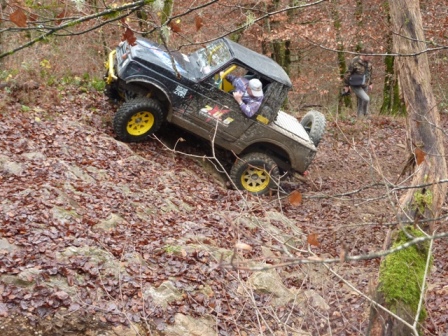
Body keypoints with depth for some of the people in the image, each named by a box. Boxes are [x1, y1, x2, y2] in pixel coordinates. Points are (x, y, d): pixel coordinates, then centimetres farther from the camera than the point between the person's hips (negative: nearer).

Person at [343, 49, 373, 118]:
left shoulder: (368, 62, 1)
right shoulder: (354, 62, -20)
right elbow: (348, 74, -12)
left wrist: (370, 83, 20)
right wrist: (346, 86, -7)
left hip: (365, 86, 6)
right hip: (356, 86, -6)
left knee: (361, 103, 12)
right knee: (366, 99, -20)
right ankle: (366, 114, 0)